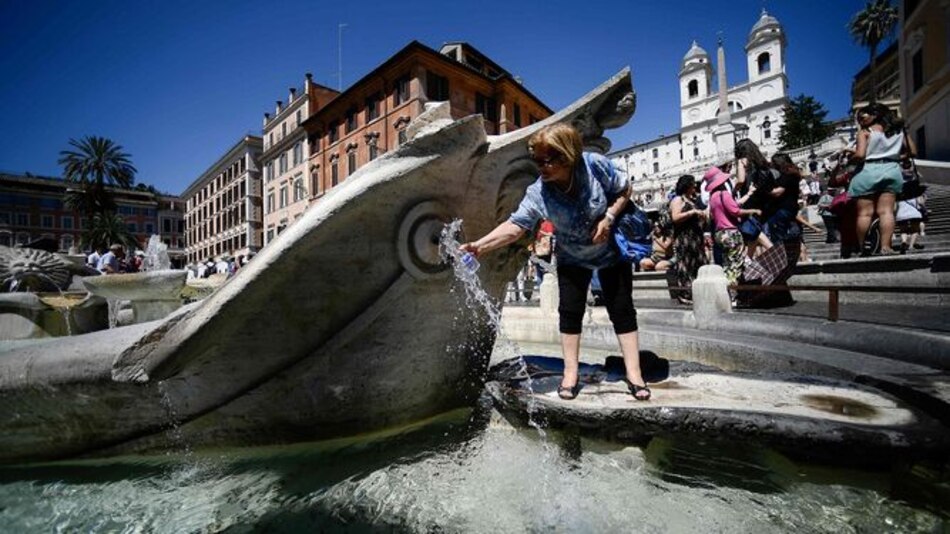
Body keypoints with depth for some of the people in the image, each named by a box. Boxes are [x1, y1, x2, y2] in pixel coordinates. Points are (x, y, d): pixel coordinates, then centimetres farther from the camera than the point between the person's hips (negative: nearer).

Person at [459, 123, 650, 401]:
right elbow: (515, 225, -32)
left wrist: (609, 218, -24)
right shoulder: (538, 193, -26)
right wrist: (480, 245, -45)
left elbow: (624, 190, -9)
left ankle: (633, 373, 11)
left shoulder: (595, 165, -26)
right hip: (572, 258, 1)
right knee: (570, 311, -3)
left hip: (611, 251, 0)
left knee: (622, 309, 0)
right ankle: (571, 373, 11)